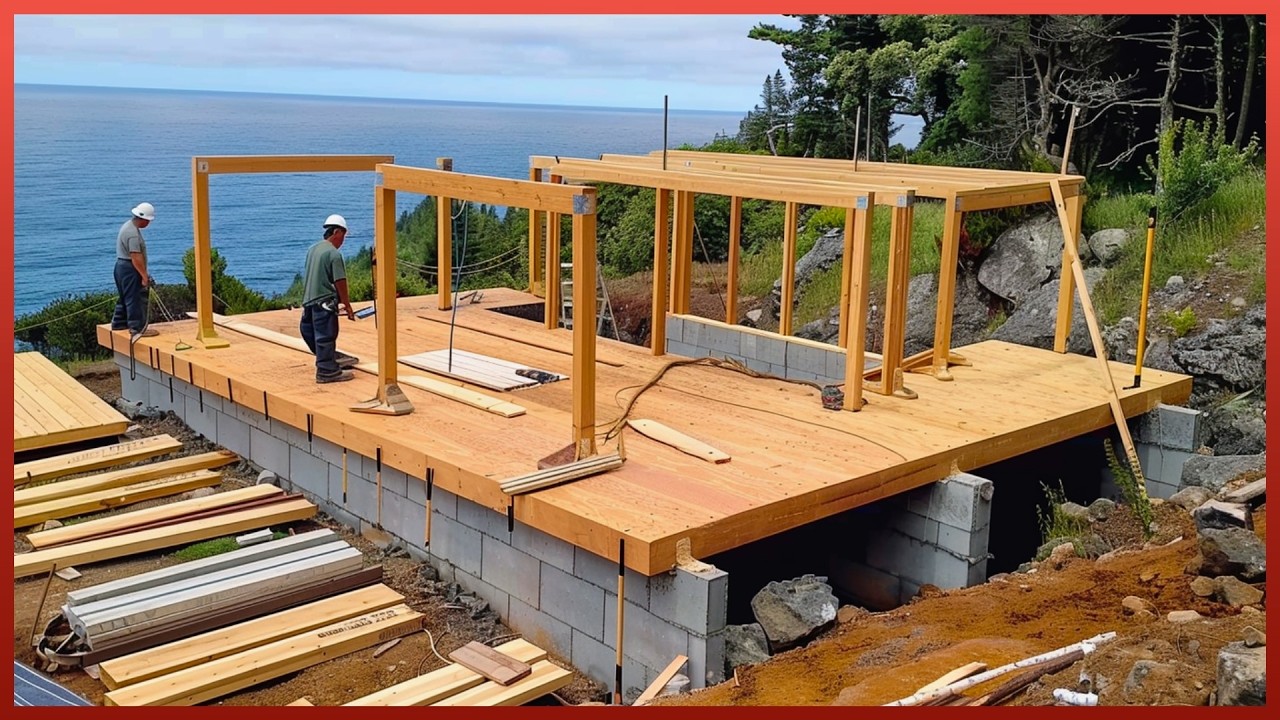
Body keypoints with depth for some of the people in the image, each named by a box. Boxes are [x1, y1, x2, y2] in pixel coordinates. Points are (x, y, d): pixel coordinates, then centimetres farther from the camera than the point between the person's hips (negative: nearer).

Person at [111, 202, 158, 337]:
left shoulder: (129, 225, 12)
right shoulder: (133, 233, -22)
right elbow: (136, 257, -26)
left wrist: (143, 273, 23)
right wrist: (144, 276, -24)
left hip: (121, 266, 11)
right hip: (130, 269, -11)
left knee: (125, 297, 20)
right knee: (135, 299, -8)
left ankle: (119, 323, 29)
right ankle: (138, 328, -7)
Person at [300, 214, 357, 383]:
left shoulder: (313, 249, 10)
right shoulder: (334, 254, -14)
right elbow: (340, 282, -15)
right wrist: (347, 305, -7)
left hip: (309, 301, 8)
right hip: (324, 302, -8)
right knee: (326, 336, -2)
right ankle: (328, 371, 2)